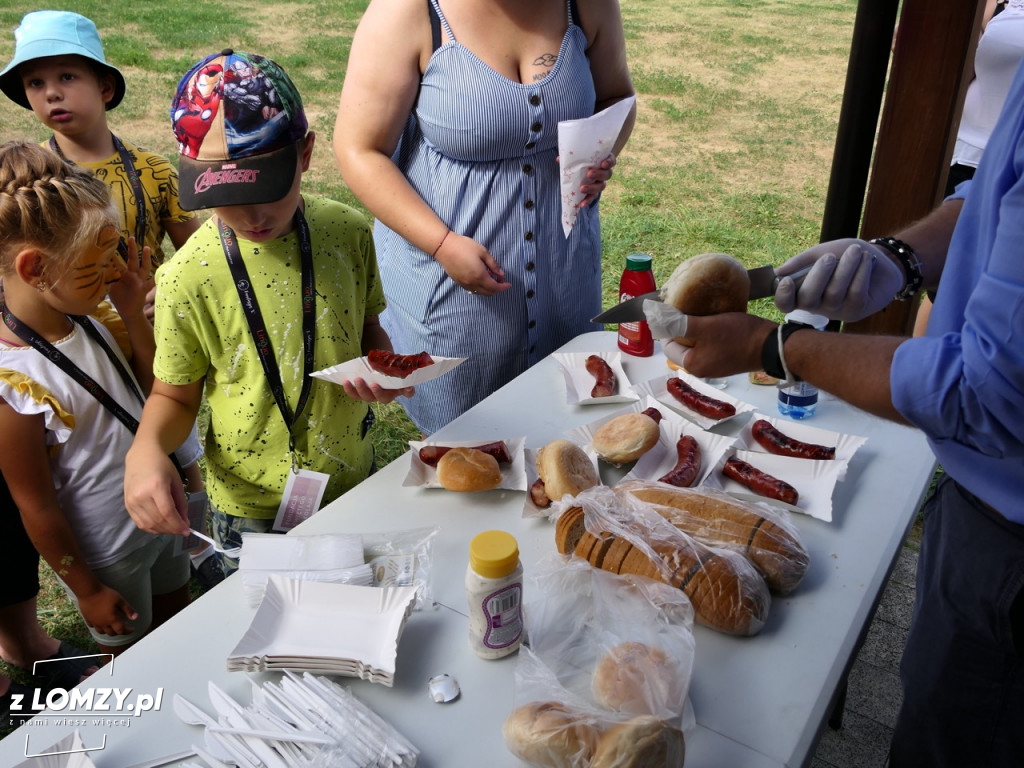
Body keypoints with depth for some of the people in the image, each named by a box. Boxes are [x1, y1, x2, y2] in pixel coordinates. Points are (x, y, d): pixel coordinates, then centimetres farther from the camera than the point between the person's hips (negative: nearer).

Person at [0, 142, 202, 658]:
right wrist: (86, 589, -9)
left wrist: (132, 313, -15)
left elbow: (155, 393, 0)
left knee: (178, 617, 28)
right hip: (105, 555, -6)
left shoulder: (89, 319, -12)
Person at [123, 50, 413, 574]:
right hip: (252, 510, -3)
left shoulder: (347, 234, -13)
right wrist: (145, 449, -27)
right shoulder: (188, 278, -20)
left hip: (355, 483, 3)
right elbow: (174, 395, -6)